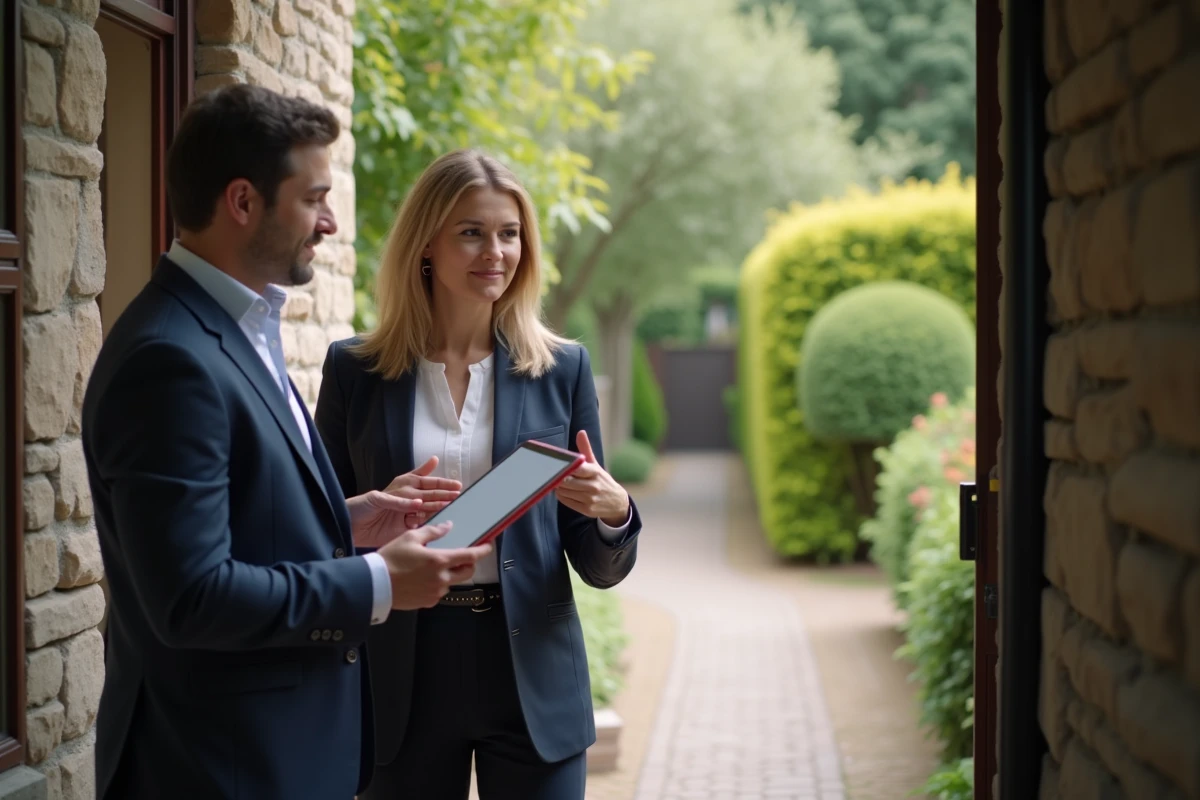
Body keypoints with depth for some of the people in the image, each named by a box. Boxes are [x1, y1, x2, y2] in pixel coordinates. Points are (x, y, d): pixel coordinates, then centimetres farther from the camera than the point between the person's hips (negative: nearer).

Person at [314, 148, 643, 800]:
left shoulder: (561, 369, 3)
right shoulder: (355, 370, 1)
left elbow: (599, 569, 5)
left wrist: (613, 511, -17)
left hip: (531, 680, 1)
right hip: (402, 680, 0)